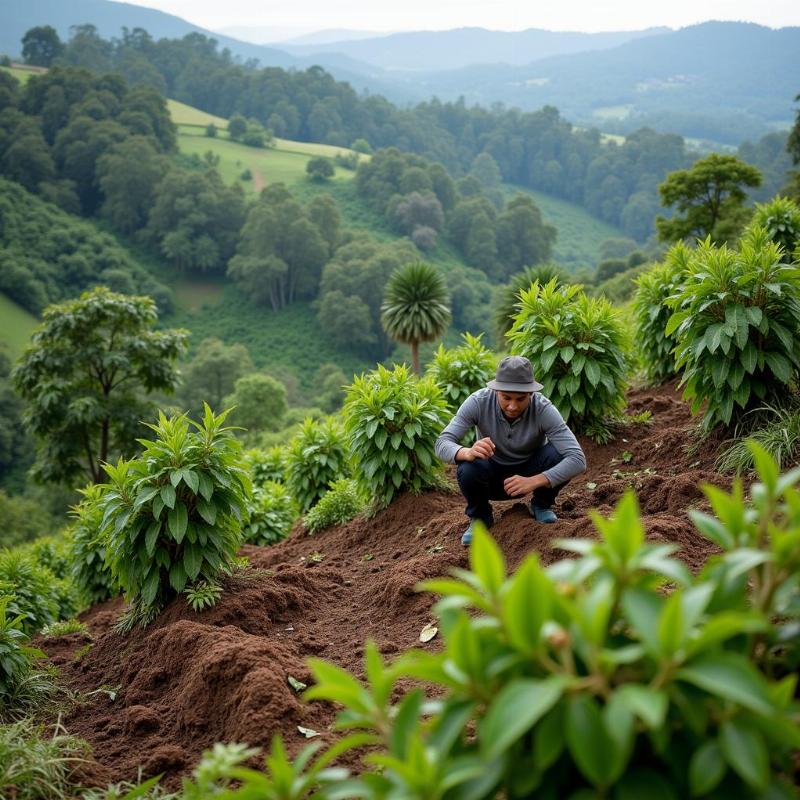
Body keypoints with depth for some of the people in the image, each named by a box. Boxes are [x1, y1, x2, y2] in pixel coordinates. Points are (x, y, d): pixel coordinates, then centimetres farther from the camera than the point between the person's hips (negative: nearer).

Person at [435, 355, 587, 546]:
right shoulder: (478, 402, -26)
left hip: (530, 474, 0)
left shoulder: (544, 409, -28)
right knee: (469, 469, -33)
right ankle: (479, 516, -1)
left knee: (558, 454, -30)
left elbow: (578, 459, -33)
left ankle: (540, 505, 1)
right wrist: (468, 452, -51)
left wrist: (533, 482, -46)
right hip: (492, 477, 0)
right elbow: (442, 444, -28)